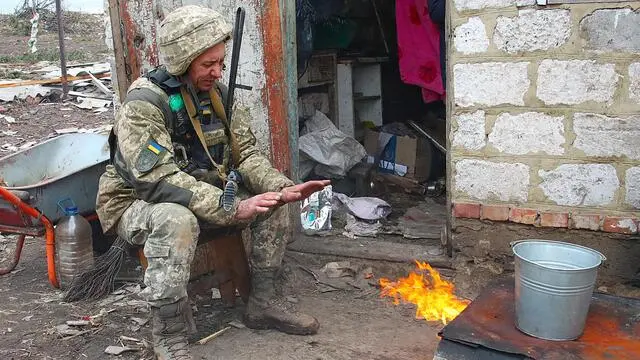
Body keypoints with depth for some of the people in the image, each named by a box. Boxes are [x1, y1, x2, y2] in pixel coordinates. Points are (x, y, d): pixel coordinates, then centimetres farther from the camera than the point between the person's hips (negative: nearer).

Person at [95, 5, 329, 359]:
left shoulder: (216, 92, -2)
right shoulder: (144, 103, -25)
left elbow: (244, 153, -2)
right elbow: (158, 180, -34)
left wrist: (282, 188, -20)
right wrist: (232, 208, -39)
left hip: (201, 196, 7)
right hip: (138, 205, -7)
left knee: (271, 202, -7)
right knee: (176, 219, -39)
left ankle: (263, 302, 7)